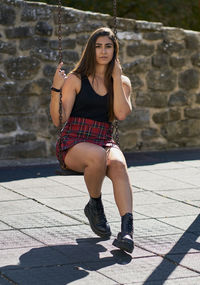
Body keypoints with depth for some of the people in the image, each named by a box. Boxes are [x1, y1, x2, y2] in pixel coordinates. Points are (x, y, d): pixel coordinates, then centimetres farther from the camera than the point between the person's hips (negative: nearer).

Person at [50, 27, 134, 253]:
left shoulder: (122, 82, 13)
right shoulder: (76, 79, 4)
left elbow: (121, 114, -7)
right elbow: (59, 120, -2)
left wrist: (116, 79, -6)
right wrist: (56, 89, -15)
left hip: (105, 142, 2)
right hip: (73, 143, -2)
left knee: (118, 165, -34)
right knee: (98, 156, -38)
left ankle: (127, 229, -47)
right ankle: (95, 206, -9)